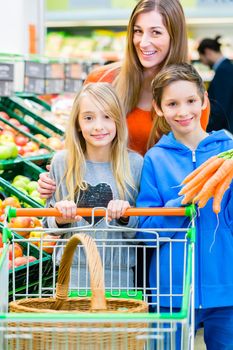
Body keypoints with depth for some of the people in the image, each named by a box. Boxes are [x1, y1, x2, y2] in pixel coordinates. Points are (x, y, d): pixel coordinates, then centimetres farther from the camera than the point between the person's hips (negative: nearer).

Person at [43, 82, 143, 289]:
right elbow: (48, 225, 10)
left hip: (119, 277, -1)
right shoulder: (62, 162, 1)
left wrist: (125, 216, -16)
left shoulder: (134, 164, -2)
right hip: (72, 272, 1)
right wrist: (61, 219, -11)